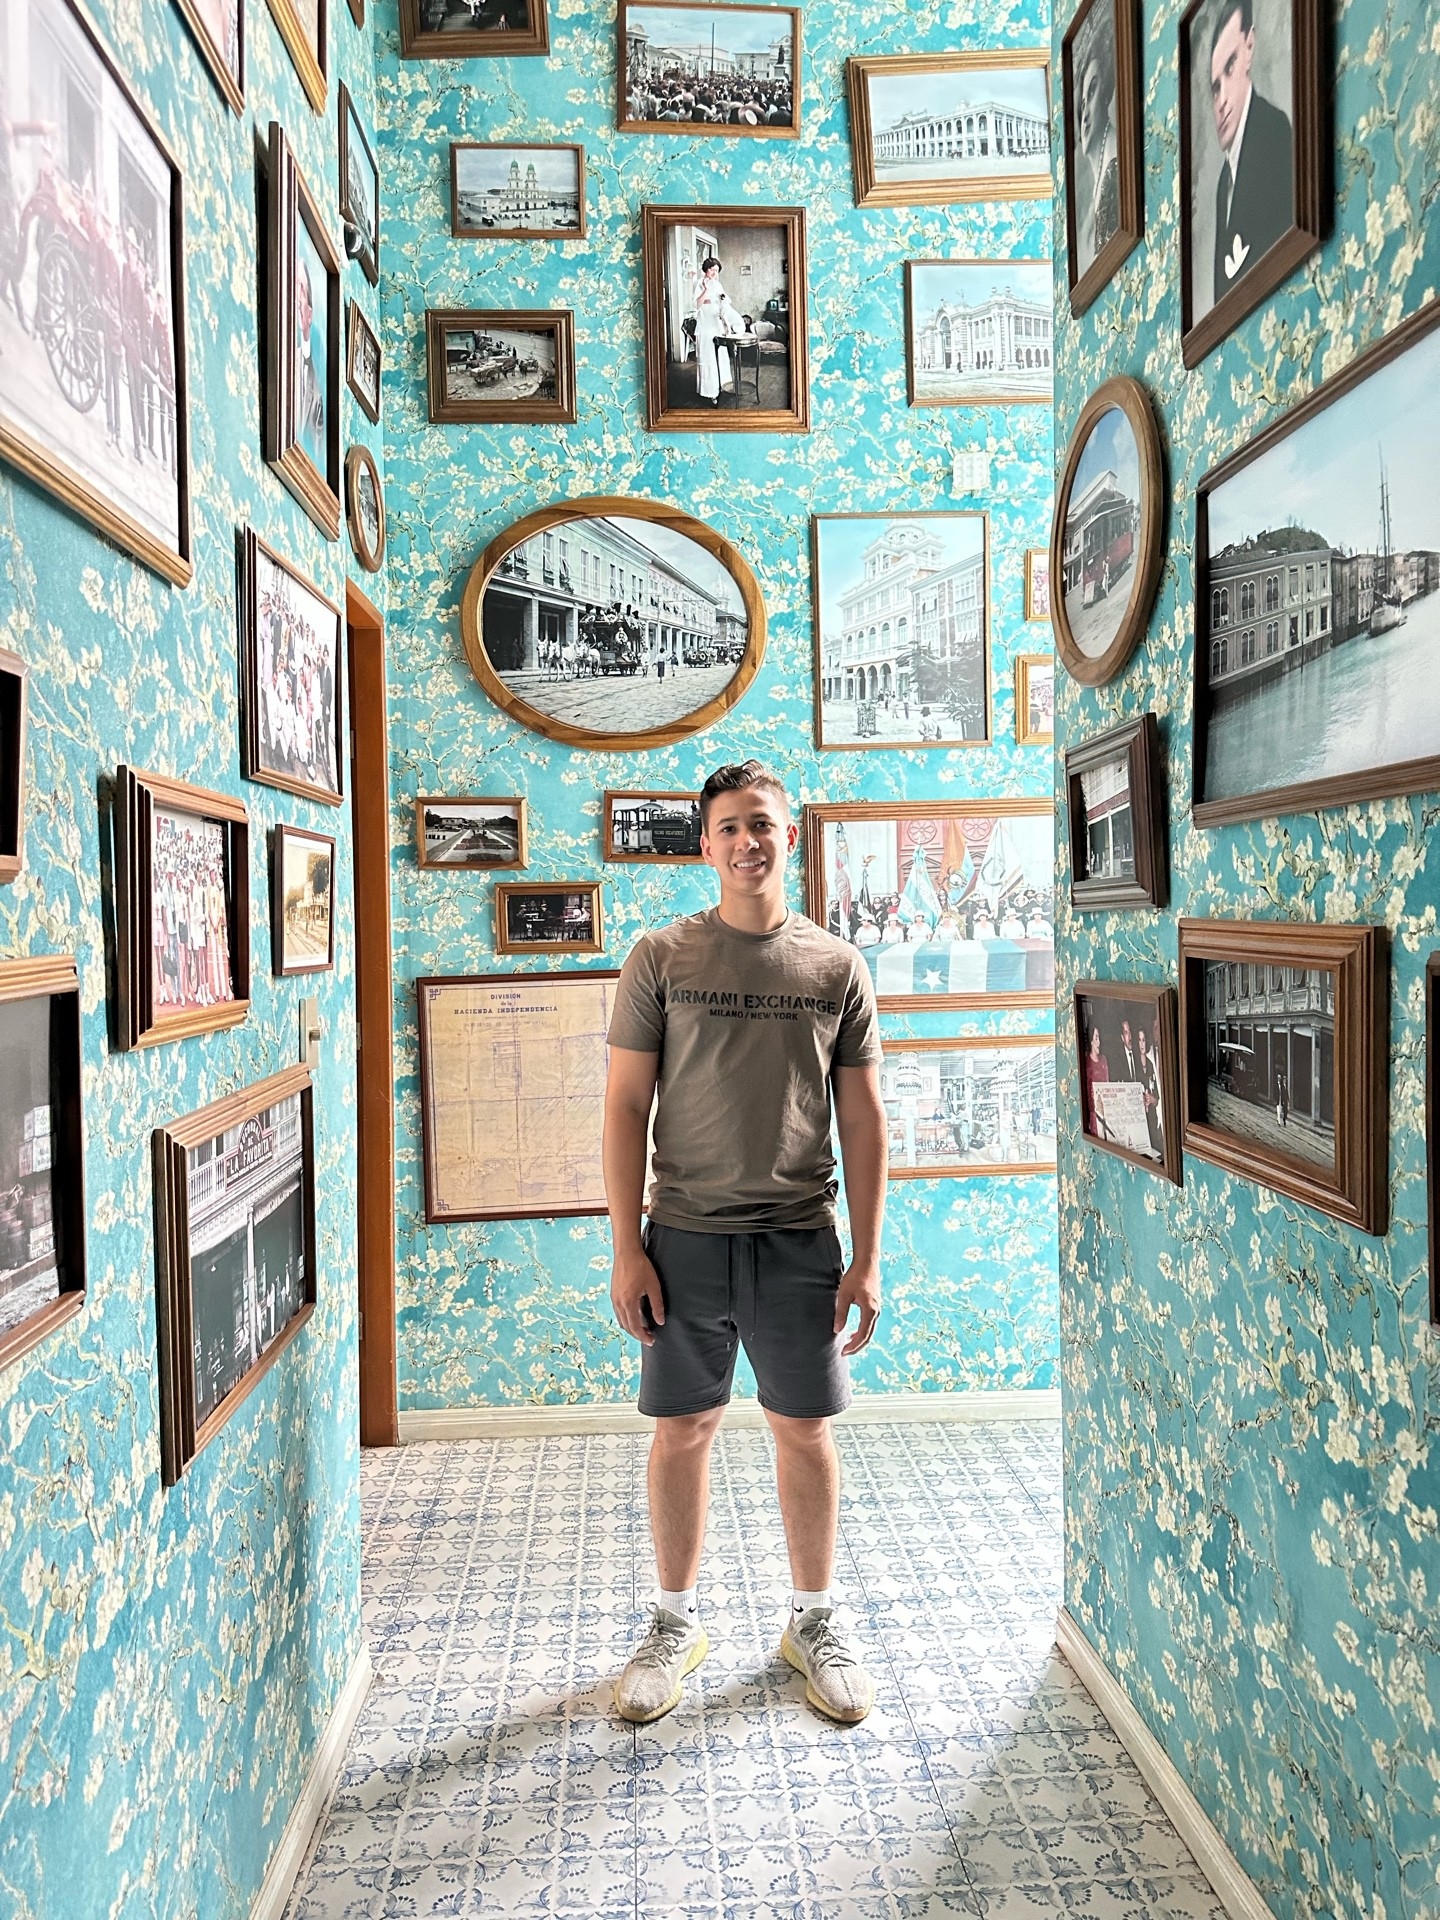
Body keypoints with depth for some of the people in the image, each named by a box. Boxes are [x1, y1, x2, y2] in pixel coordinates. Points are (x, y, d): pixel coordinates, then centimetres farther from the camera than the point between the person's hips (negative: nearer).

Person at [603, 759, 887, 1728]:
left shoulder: (837, 966, 2)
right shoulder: (661, 957, -1)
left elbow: (864, 1119, 4)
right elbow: (626, 1105, -1)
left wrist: (867, 1259, 0)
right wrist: (627, 1248, -7)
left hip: (800, 1240, 1)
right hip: (685, 1237, 0)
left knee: (805, 1429, 11)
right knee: (684, 1429, 10)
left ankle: (815, 1622, 31)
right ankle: (677, 1623, 30)